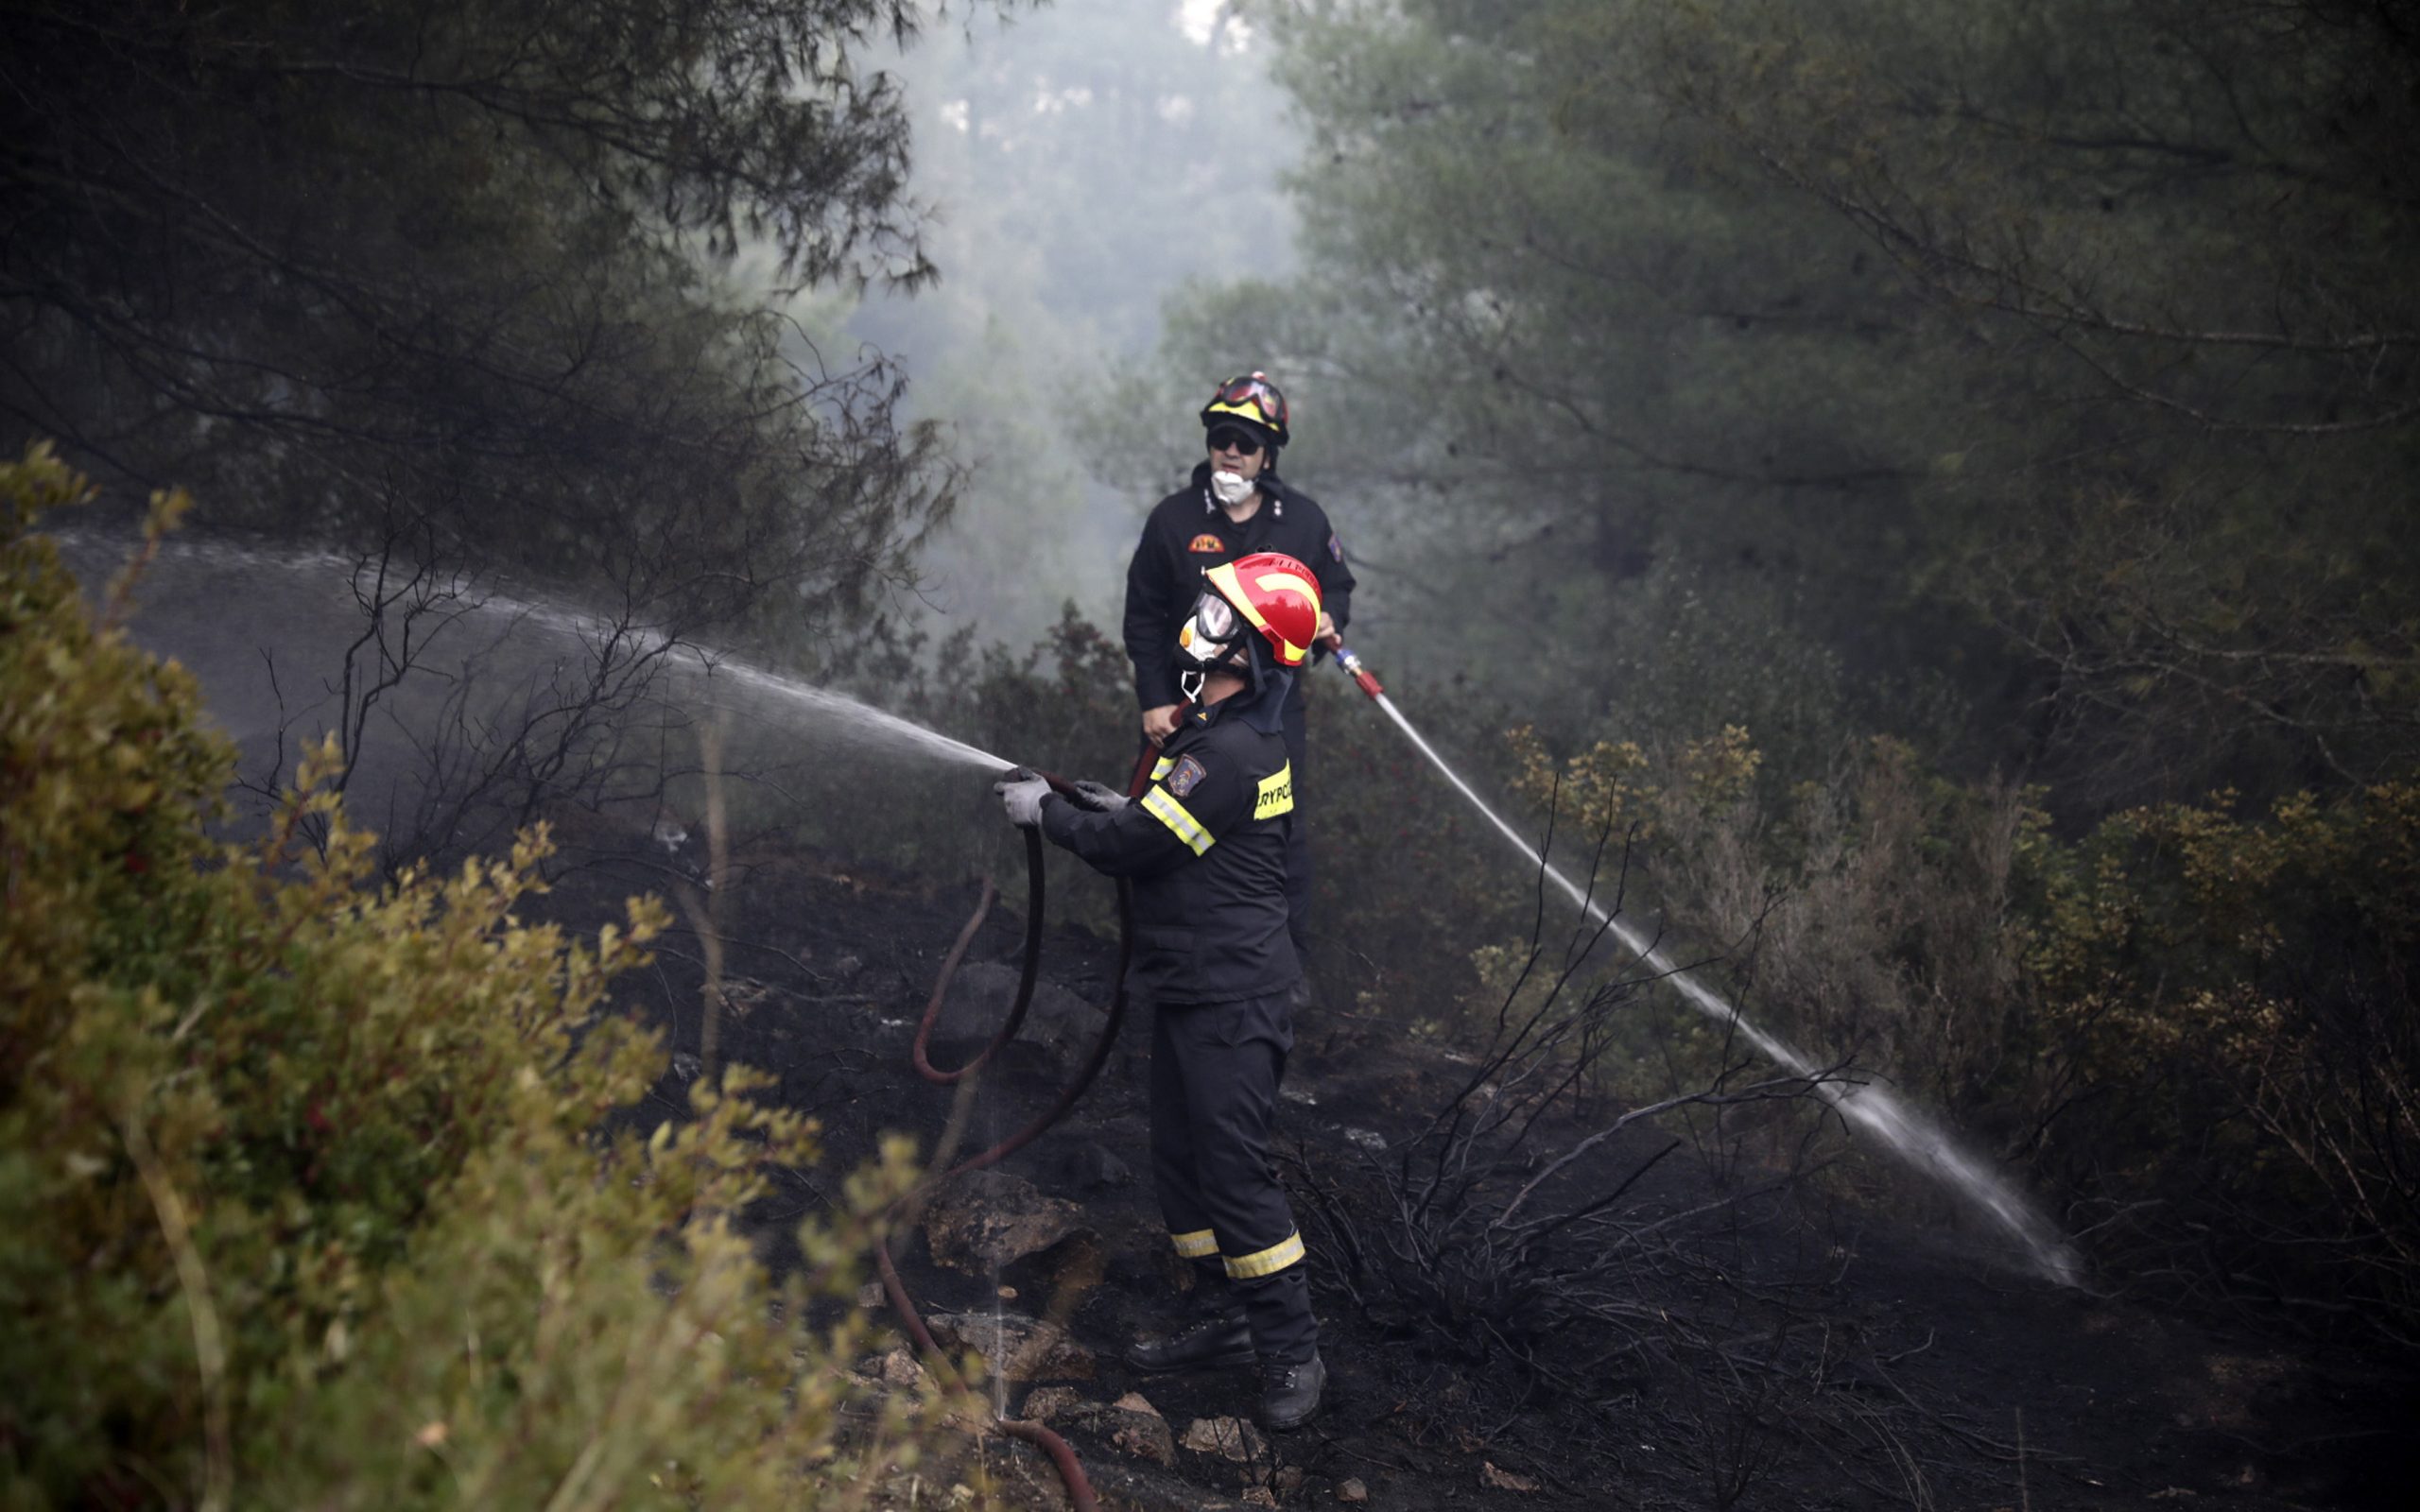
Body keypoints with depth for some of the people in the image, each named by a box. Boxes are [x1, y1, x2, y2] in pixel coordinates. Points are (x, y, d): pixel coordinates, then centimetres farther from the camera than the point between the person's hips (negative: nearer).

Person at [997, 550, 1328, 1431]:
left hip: (1232, 1000, -10)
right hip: (1192, 992, 10)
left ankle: (1292, 1354, 0)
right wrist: (1127, 806, 12)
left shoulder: (1230, 752, -22)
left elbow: (1129, 847, -19)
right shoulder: (1223, 733, 11)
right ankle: (1229, 1324, 26)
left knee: (1235, 1169, -8)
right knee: (1181, 1163, 15)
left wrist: (1046, 811, -4)